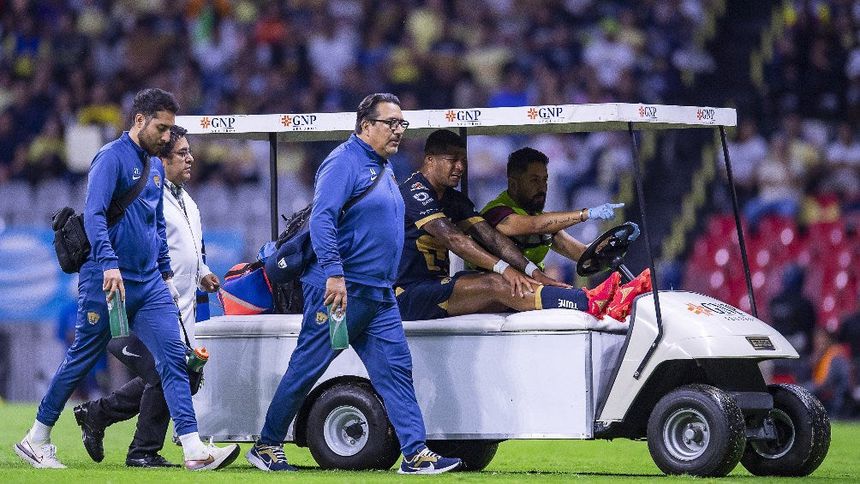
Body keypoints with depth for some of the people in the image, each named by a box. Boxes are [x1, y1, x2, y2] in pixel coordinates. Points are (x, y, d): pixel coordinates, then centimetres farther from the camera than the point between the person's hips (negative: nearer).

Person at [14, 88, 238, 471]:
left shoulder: (155, 167, 17)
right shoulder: (112, 158, -10)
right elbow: (93, 214, -21)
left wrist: (166, 274, 25)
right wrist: (109, 264, -31)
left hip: (149, 285, 7)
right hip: (108, 282, -7)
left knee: (173, 358, -7)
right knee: (81, 360, 4)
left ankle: (194, 451, -14)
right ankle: (36, 440, 18)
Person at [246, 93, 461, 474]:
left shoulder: (383, 168, 18)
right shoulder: (345, 162, -11)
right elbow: (322, 219, -21)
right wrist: (334, 273, -29)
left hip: (379, 296, 9)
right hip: (341, 290, -9)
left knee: (396, 368, 0)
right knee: (306, 368, -1)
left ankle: (415, 454, -3)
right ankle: (267, 446, 9)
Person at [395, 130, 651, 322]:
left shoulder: (454, 200, 19)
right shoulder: (413, 192, -11)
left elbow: (491, 237, 7)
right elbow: (452, 238, -23)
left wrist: (534, 273, -8)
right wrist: (503, 269, -31)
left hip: (438, 286, 8)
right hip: (410, 295, -8)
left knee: (518, 288, -13)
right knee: (496, 285, -28)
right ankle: (591, 304, -43)